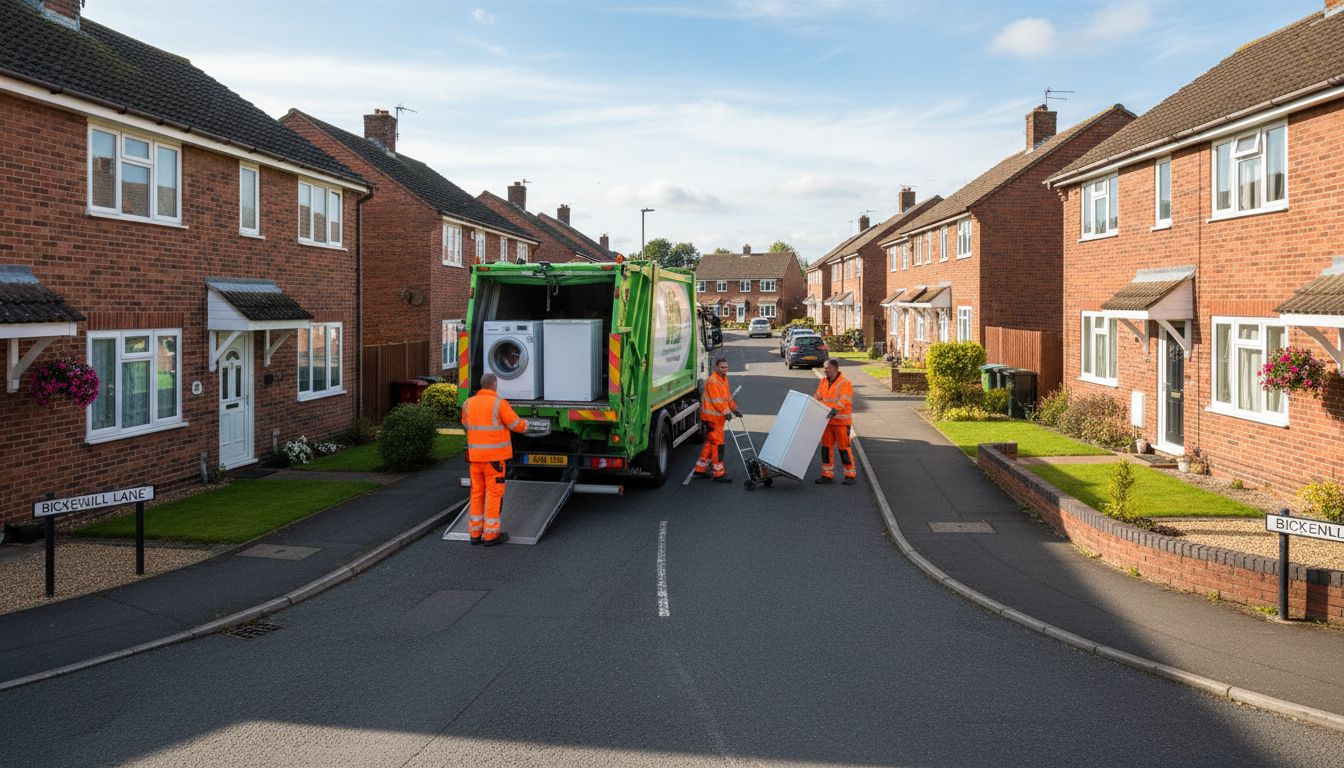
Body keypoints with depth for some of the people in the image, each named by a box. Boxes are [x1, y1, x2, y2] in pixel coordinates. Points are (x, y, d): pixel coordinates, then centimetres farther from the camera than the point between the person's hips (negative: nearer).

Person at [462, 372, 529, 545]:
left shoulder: (469, 403, 4)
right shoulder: (499, 403, -12)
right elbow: (517, 425, -5)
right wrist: (525, 424, 18)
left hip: (475, 455, 5)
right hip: (494, 456, -5)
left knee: (477, 492, 12)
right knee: (494, 493, 2)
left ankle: (475, 532, 15)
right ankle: (491, 534, 5)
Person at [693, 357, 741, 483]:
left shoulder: (723, 379, 13)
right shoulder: (712, 381, -19)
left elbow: (727, 396, 21)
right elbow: (716, 400, -23)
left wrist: (734, 409, 17)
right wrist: (725, 412, -26)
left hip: (719, 416, 10)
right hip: (712, 417, -10)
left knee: (711, 443, 16)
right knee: (717, 444, -7)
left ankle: (700, 469, 24)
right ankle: (719, 474, -1)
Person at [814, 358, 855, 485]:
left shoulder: (845, 383, -9)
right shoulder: (823, 383, 11)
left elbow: (844, 400, -22)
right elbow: (817, 398, 10)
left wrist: (836, 409, -39)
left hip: (841, 422, -6)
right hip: (827, 422, 6)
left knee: (844, 448, -1)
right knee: (826, 447, 6)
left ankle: (850, 475, 10)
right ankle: (827, 475, 12)